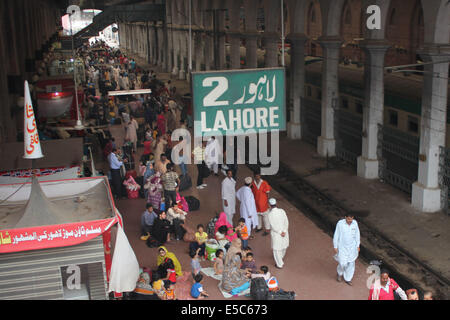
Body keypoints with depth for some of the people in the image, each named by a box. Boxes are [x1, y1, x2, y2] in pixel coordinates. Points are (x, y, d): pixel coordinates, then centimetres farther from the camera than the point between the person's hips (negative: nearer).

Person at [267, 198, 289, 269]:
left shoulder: (270, 214, -21)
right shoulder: (282, 211, -10)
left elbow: (273, 226, -20)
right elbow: (286, 222, -9)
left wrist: (280, 232, -11)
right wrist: (284, 231, -9)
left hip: (276, 233, -5)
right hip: (284, 232, 5)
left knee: (276, 249, 12)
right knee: (284, 246, 26)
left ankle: (280, 264, 22)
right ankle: (280, 258, 51)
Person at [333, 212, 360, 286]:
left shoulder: (355, 223, -9)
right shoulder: (340, 223, -19)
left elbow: (357, 234, 4)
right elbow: (336, 235, -11)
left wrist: (357, 245, 6)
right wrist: (335, 247, -7)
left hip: (352, 247, 3)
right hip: (342, 247, -3)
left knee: (351, 263, 9)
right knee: (342, 263, -1)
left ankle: (347, 279, 27)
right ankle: (340, 273, 33)